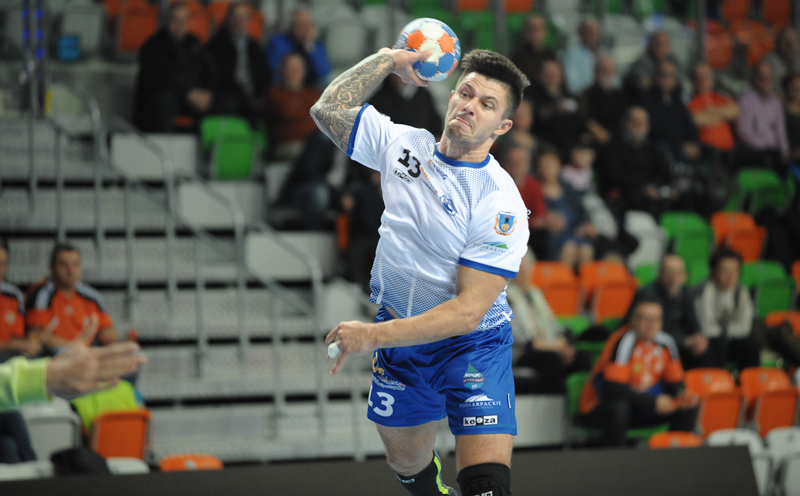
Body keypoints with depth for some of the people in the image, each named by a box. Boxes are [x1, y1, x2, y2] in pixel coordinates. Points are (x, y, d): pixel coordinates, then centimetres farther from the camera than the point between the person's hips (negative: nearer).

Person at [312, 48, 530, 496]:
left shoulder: (501, 206, -23)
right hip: (398, 334, 5)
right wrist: (389, 59, 1)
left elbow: (468, 311, -26)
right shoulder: (403, 143, -4)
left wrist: (375, 336, -29)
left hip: (472, 343, -5)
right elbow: (328, 110, 4)